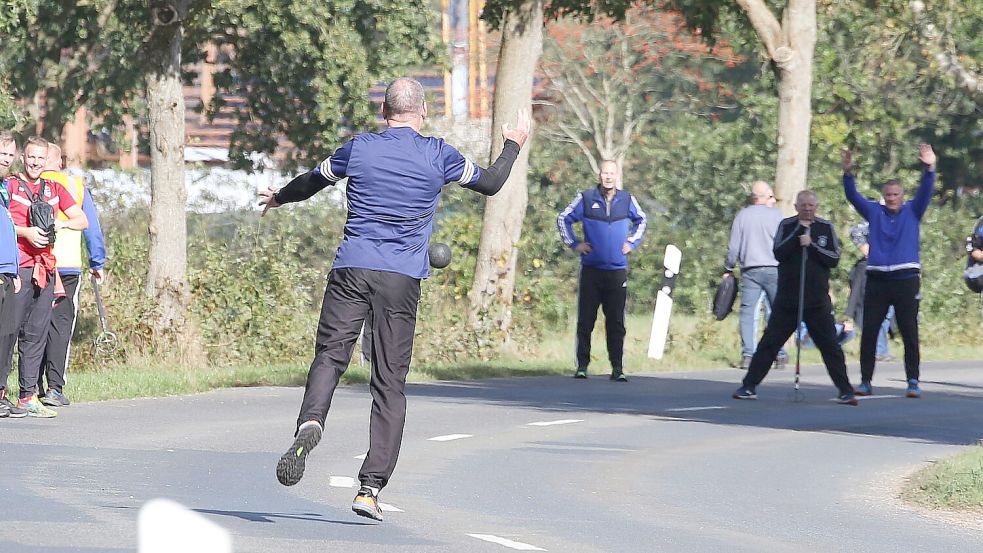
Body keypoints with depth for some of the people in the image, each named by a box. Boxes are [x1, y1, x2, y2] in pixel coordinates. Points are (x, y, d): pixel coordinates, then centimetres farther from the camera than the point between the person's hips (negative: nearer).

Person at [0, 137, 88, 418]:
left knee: (36, 333, 4)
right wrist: (25, 231, -18)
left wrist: (62, 223, -1)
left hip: (45, 269, 5)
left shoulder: (54, 189, 18)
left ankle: (28, 396, 5)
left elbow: (83, 221, 18)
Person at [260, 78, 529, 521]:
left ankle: (310, 422, -33)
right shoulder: (439, 155, 3)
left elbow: (311, 181, 23)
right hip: (403, 279, -1)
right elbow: (491, 182, 18)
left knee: (330, 356, 1)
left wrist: (278, 198, 44)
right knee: (390, 384, 2)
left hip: (351, 269, 1)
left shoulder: (359, 149, 6)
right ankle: (370, 488, -2)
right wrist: (513, 144, 36)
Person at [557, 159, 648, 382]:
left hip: (617, 271, 1)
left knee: (616, 323, 1)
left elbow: (641, 220, 25)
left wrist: (632, 243, 14)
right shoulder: (585, 199, 0)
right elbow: (563, 219, 12)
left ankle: (618, 368, 5)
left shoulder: (627, 200, 5)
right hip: (591, 270, -1)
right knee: (585, 321, 0)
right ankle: (582, 365, 6)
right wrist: (573, 244, 6)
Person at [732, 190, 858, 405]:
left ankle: (845, 391, 4)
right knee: (768, 344, 2)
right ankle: (749, 386, 8)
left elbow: (834, 259, -3)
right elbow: (778, 253, -11)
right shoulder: (787, 226, 4)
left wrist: (811, 245, -14)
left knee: (831, 346, -2)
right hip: (787, 300, 0)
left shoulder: (826, 228, 6)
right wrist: (800, 231, -13)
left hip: (817, 302, 0)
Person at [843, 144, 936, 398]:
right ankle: (865, 381, 7)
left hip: (906, 279, -2)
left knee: (909, 332, -1)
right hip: (877, 279, 2)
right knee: (869, 331, 1)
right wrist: (848, 173, -15)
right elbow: (853, 196, 2)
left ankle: (913, 382, 1)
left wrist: (929, 169, -24)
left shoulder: (912, 212, 8)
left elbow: (925, 192, -6)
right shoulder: (874, 212, 11)